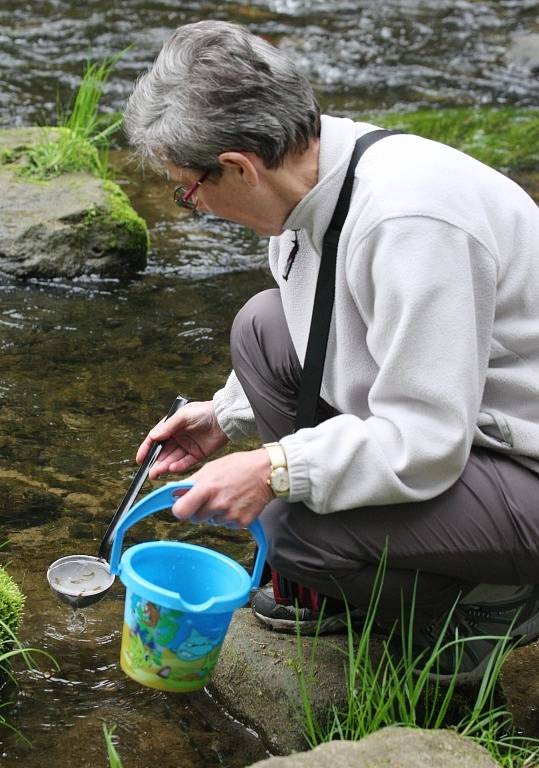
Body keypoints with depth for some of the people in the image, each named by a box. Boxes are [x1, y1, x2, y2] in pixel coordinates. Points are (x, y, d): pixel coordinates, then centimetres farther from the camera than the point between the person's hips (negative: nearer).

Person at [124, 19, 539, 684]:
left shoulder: (407, 218, -31)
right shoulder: (317, 172, -1)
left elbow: (425, 444, -30)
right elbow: (326, 341, 19)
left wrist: (276, 469, -27)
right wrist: (227, 414, 16)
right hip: (435, 422, 9)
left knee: (294, 528, -26)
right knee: (264, 327, 5)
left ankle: (483, 607, 5)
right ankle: (329, 587, 14)